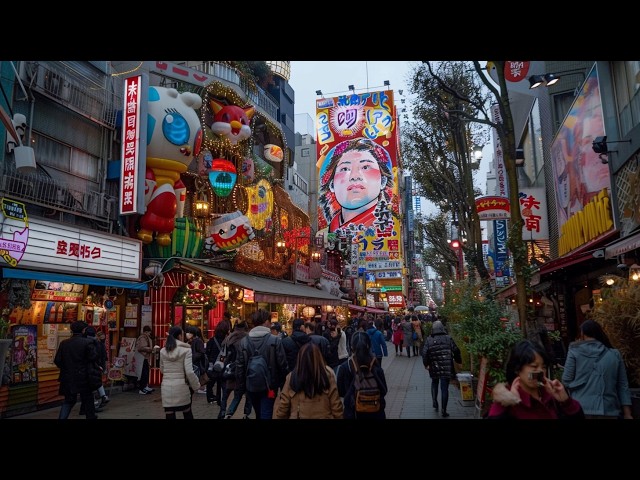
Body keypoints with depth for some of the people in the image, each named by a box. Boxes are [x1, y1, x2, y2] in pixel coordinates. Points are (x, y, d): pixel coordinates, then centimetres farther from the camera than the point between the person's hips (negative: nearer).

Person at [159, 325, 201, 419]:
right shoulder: (186, 350, -8)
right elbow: (189, 372, -13)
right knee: (187, 412, 17)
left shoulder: (163, 351, 5)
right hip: (181, 386, -2)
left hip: (166, 387, 2)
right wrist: (196, 385, -1)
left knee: (169, 415, 6)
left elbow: (162, 370, 16)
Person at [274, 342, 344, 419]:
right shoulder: (328, 374, -15)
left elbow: (283, 405, -5)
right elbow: (336, 404, -10)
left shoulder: (292, 377, -13)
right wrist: (339, 416, 4)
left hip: (297, 416, 0)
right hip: (324, 416, 0)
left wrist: (279, 417, 10)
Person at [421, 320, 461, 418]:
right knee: (444, 388, 3)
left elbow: (424, 353, -6)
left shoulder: (429, 340, -3)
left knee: (434, 384, 25)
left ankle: (435, 403, 26)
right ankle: (443, 411, 4)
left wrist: (426, 364, 8)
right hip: (446, 368, -1)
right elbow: (456, 351, 2)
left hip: (434, 368, 1)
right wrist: (458, 361, 20)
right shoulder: (448, 339, -2)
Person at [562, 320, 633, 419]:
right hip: (608, 410, 3)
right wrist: (627, 414, 10)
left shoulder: (575, 351, -3)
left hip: (582, 409, -3)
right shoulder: (615, 354, 7)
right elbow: (623, 385, 7)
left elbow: (566, 381, -4)